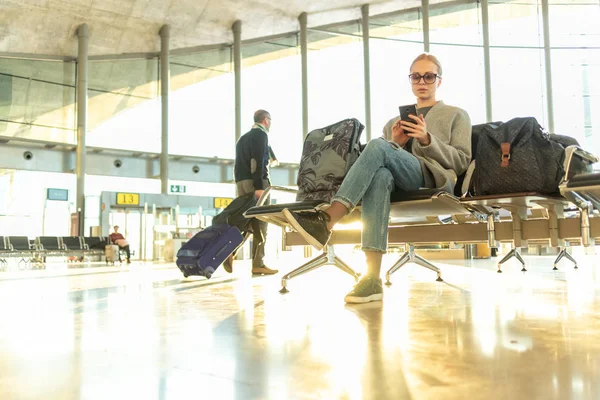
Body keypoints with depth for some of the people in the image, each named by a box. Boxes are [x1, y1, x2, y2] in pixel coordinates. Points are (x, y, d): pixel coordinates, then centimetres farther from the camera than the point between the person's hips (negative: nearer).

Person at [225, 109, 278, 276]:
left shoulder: (243, 138, 25)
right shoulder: (260, 134, -1)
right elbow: (257, 161, -14)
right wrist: (259, 186, -20)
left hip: (241, 182, 8)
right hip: (256, 182, -8)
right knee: (259, 223, -7)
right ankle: (258, 264, -9)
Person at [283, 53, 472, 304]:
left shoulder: (457, 116, 23)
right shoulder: (394, 122, 32)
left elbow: (463, 162, 9)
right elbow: (378, 164, 24)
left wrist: (427, 139, -5)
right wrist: (394, 144, 3)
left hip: (433, 179, -3)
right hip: (399, 182, 3)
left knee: (378, 146, -30)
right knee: (380, 174, -38)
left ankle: (325, 222, -42)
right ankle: (372, 278, -45)